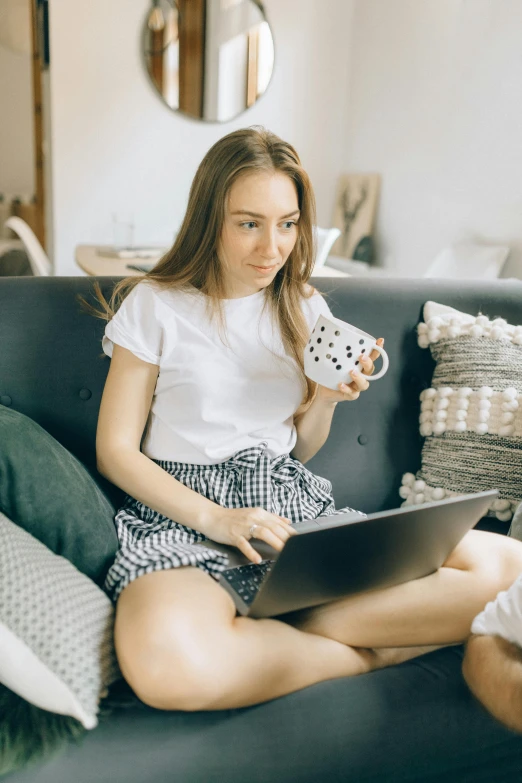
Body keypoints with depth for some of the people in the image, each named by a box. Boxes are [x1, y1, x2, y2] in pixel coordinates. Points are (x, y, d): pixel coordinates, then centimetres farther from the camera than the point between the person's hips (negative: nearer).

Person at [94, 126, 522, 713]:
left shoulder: (305, 308, 12)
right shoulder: (156, 306, -1)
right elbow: (115, 450, -2)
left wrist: (325, 400, -5)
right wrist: (214, 517, -16)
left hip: (292, 504, 4)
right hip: (182, 513, -3)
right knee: (169, 664, -40)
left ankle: (272, 633, -15)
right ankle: (359, 652, -12)